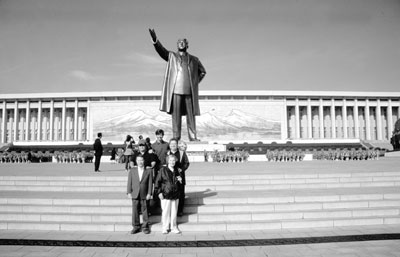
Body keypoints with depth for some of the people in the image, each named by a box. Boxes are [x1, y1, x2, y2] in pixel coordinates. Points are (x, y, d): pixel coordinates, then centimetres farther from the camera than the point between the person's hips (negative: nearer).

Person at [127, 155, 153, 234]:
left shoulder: (148, 171, 3)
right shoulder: (132, 171, 7)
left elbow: (150, 183, 1)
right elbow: (129, 182, 5)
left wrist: (149, 193, -6)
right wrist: (129, 192, -3)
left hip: (144, 195, -1)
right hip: (135, 195, 1)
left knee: (145, 211, 3)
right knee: (135, 211, 4)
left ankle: (145, 227, 15)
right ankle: (136, 227, 15)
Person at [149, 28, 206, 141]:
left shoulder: (194, 59, 17)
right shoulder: (171, 56, 13)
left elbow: (202, 72, 26)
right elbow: (161, 50, -3)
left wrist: (195, 82, 14)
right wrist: (155, 39, -20)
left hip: (190, 91, 1)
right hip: (176, 90, -1)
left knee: (191, 114, 0)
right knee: (176, 114, -2)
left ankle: (193, 136, 4)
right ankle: (176, 136, 2)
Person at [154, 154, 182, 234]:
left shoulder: (176, 170, 10)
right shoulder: (163, 170, -3)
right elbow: (157, 182, -3)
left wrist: (180, 180, 0)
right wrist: (159, 192, -9)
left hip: (175, 195, 4)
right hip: (166, 195, -4)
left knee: (174, 212, 8)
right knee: (166, 212, 2)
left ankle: (174, 227, 21)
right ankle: (165, 228, 16)